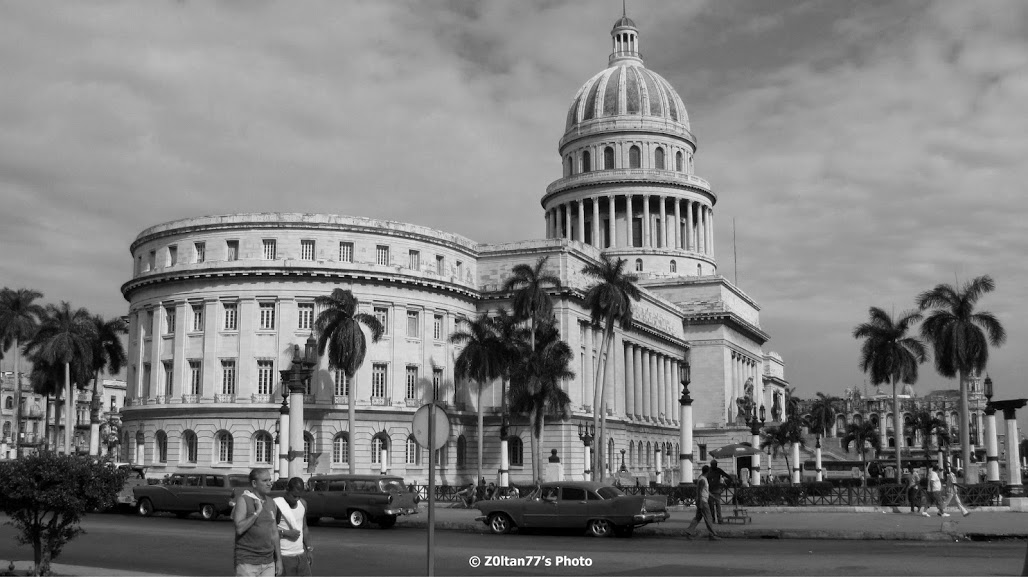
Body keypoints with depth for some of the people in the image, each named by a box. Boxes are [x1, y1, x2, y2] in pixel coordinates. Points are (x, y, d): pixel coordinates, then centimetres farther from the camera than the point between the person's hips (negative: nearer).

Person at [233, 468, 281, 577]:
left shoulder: (271, 503, 11)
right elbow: (239, 529, -17)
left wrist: (279, 559, 13)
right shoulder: (243, 500, -8)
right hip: (247, 562, -5)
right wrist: (257, 512, -18)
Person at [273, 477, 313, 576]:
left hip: (301, 555, 6)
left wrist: (308, 548, 13)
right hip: (284, 556, -6)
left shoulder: (303, 504, 10)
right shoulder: (276, 504, -10)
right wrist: (286, 533, -19)